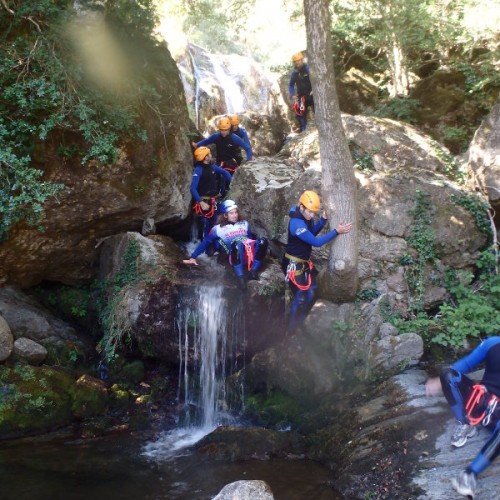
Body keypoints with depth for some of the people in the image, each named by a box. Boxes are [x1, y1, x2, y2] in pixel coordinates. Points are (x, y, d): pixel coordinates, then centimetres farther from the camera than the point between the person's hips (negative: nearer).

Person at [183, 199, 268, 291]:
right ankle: (240, 278, -39)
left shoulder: (244, 224, 25)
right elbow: (206, 243, 16)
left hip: (251, 253, 4)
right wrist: (193, 257, 11)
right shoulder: (218, 229, 14)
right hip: (236, 257, -3)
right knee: (237, 243, -40)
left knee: (263, 241, -30)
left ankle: (253, 271, -25)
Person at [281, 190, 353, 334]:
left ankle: (300, 323, 29)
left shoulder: (306, 217, -2)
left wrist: (324, 219, -4)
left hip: (305, 262, 9)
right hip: (293, 264, -9)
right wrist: (336, 231, -29)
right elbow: (316, 242, -30)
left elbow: (313, 231, 13)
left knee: (312, 293, 13)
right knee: (301, 297, -6)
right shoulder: (297, 224, -30)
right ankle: (292, 329, 12)